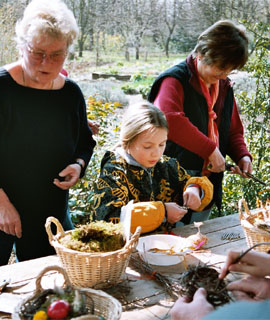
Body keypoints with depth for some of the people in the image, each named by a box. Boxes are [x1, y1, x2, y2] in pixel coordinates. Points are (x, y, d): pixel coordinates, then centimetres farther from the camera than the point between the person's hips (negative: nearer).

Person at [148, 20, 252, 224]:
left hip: (208, 184, 7)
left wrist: (242, 155, -1)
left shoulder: (225, 87, 11)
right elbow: (168, 119, -33)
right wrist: (210, 149, -27)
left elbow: (234, 131, 20)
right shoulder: (176, 79, -13)